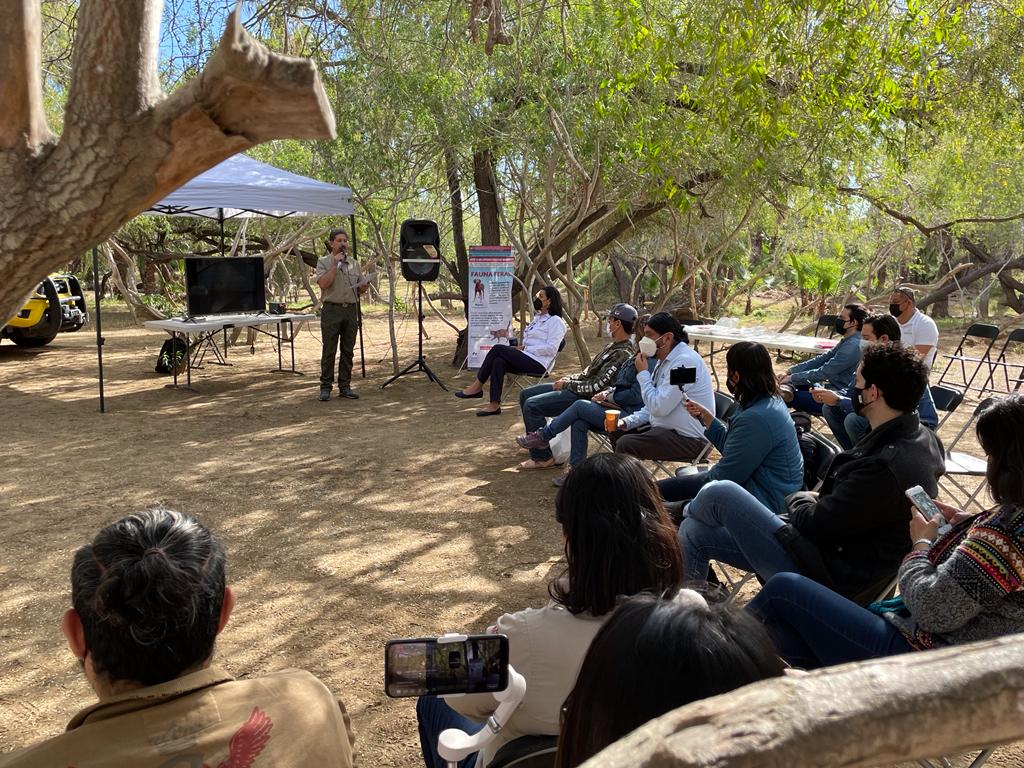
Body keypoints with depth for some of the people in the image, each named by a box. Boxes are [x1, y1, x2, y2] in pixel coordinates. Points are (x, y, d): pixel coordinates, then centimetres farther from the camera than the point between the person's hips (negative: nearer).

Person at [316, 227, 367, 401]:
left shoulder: (354, 264, 15)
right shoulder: (324, 263, 2)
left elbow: (360, 290, 19)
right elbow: (323, 283, -15)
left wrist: (363, 288, -5)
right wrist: (336, 265, -13)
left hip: (351, 310, 4)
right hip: (332, 310, -4)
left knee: (348, 350, 6)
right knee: (329, 350, -2)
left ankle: (345, 386, 13)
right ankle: (325, 387, 4)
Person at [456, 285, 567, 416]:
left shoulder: (555, 321, -5)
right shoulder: (538, 318, 23)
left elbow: (551, 348, -16)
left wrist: (526, 349, -14)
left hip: (539, 363, -8)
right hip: (527, 358, 8)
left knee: (498, 349, -19)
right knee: (498, 362, -22)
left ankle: (477, 387, -10)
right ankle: (494, 405, -25)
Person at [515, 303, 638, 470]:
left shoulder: (622, 354, -21)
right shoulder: (614, 345, 11)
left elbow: (596, 387, -24)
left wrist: (567, 384, -13)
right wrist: (570, 378, 5)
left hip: (584, 396, -11)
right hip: (578, 387, 11)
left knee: (531, 405, -20)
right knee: (526, 394, 11)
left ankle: (543, 457, -8)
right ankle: (537, 443, 18)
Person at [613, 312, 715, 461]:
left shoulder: (684, 361, -21)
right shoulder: (664, 360, 11)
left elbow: (658, 408, -26)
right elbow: (656, 405, 18)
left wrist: (642, 373, -14)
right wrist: (627, 422, 5)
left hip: (689, 439, -10)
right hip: (665, 427, 10)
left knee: (625, 444, -24)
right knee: (617, 432, 15)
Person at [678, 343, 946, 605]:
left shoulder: (885, 466, -30)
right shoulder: (921, 437, 3)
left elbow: (815, 524, -21)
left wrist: (799, 499, 0)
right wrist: (818, 500, 5)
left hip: (830, 577, -9)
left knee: (719, 493, -7)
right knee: (692, 533, 6)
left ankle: (685, 511, 28)